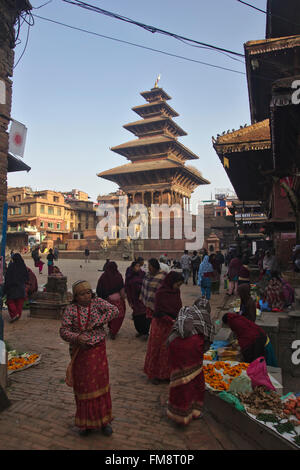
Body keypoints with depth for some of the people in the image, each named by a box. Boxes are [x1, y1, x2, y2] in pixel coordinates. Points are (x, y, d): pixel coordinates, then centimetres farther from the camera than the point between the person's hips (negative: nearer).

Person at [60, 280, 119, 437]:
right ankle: (86, 422, 28)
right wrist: (76, 337, -28)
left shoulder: (97, 302, -2)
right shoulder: (70, 309, -4)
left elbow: (114, 311, -13)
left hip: (98, 350, 0)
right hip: (79, 353, 0)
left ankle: (103, 420, 23)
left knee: (100, 383, 6)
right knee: (82, 386, 9)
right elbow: (64, 330, -8)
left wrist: (96, 322, -20)